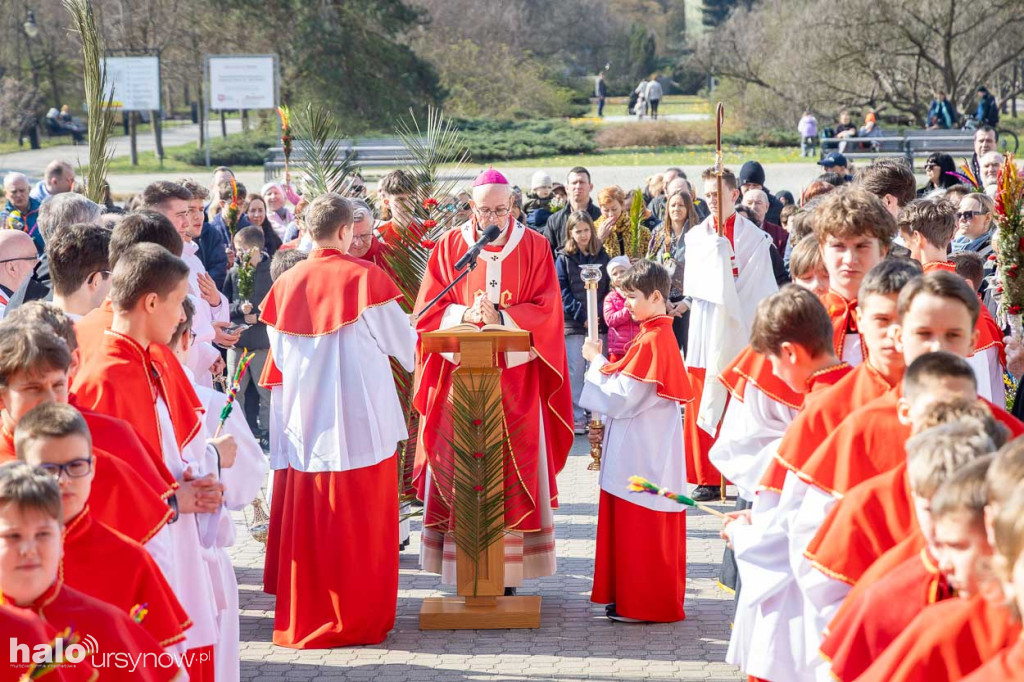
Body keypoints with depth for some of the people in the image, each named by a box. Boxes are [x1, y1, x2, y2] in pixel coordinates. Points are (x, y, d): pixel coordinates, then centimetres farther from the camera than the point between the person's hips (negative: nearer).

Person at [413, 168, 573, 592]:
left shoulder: (534, 247, 5)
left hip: (516, 375, 0)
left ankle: (508, 569, 3)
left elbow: (546, 310, -1)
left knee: (513, 469, -2)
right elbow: (428, 311, 3)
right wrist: (465, 314, -16)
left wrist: (501, 317, -16)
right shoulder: (449, 246, 7)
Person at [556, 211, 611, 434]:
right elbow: (562, 292, -3)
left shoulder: (603, 257, 10)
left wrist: (600, 314, -6)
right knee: (575, 371, -2)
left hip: (598, 323, 2)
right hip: (573, 323, -2)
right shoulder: (564, 259, 4)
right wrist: (581, 315, -12)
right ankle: (576, 417, 2)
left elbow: (610, 288, 9)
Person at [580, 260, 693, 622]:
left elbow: (621, 399, -19)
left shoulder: (651, 341, -19)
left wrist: (596, 360, -10)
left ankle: (643, 604, 5)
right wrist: (607, 429, 14)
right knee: (630, 525, 15)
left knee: (640, 528, -2)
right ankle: (630, 598, 23)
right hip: (642, 447, 10)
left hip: (643, 455, -10)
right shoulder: (658, 336, 13)